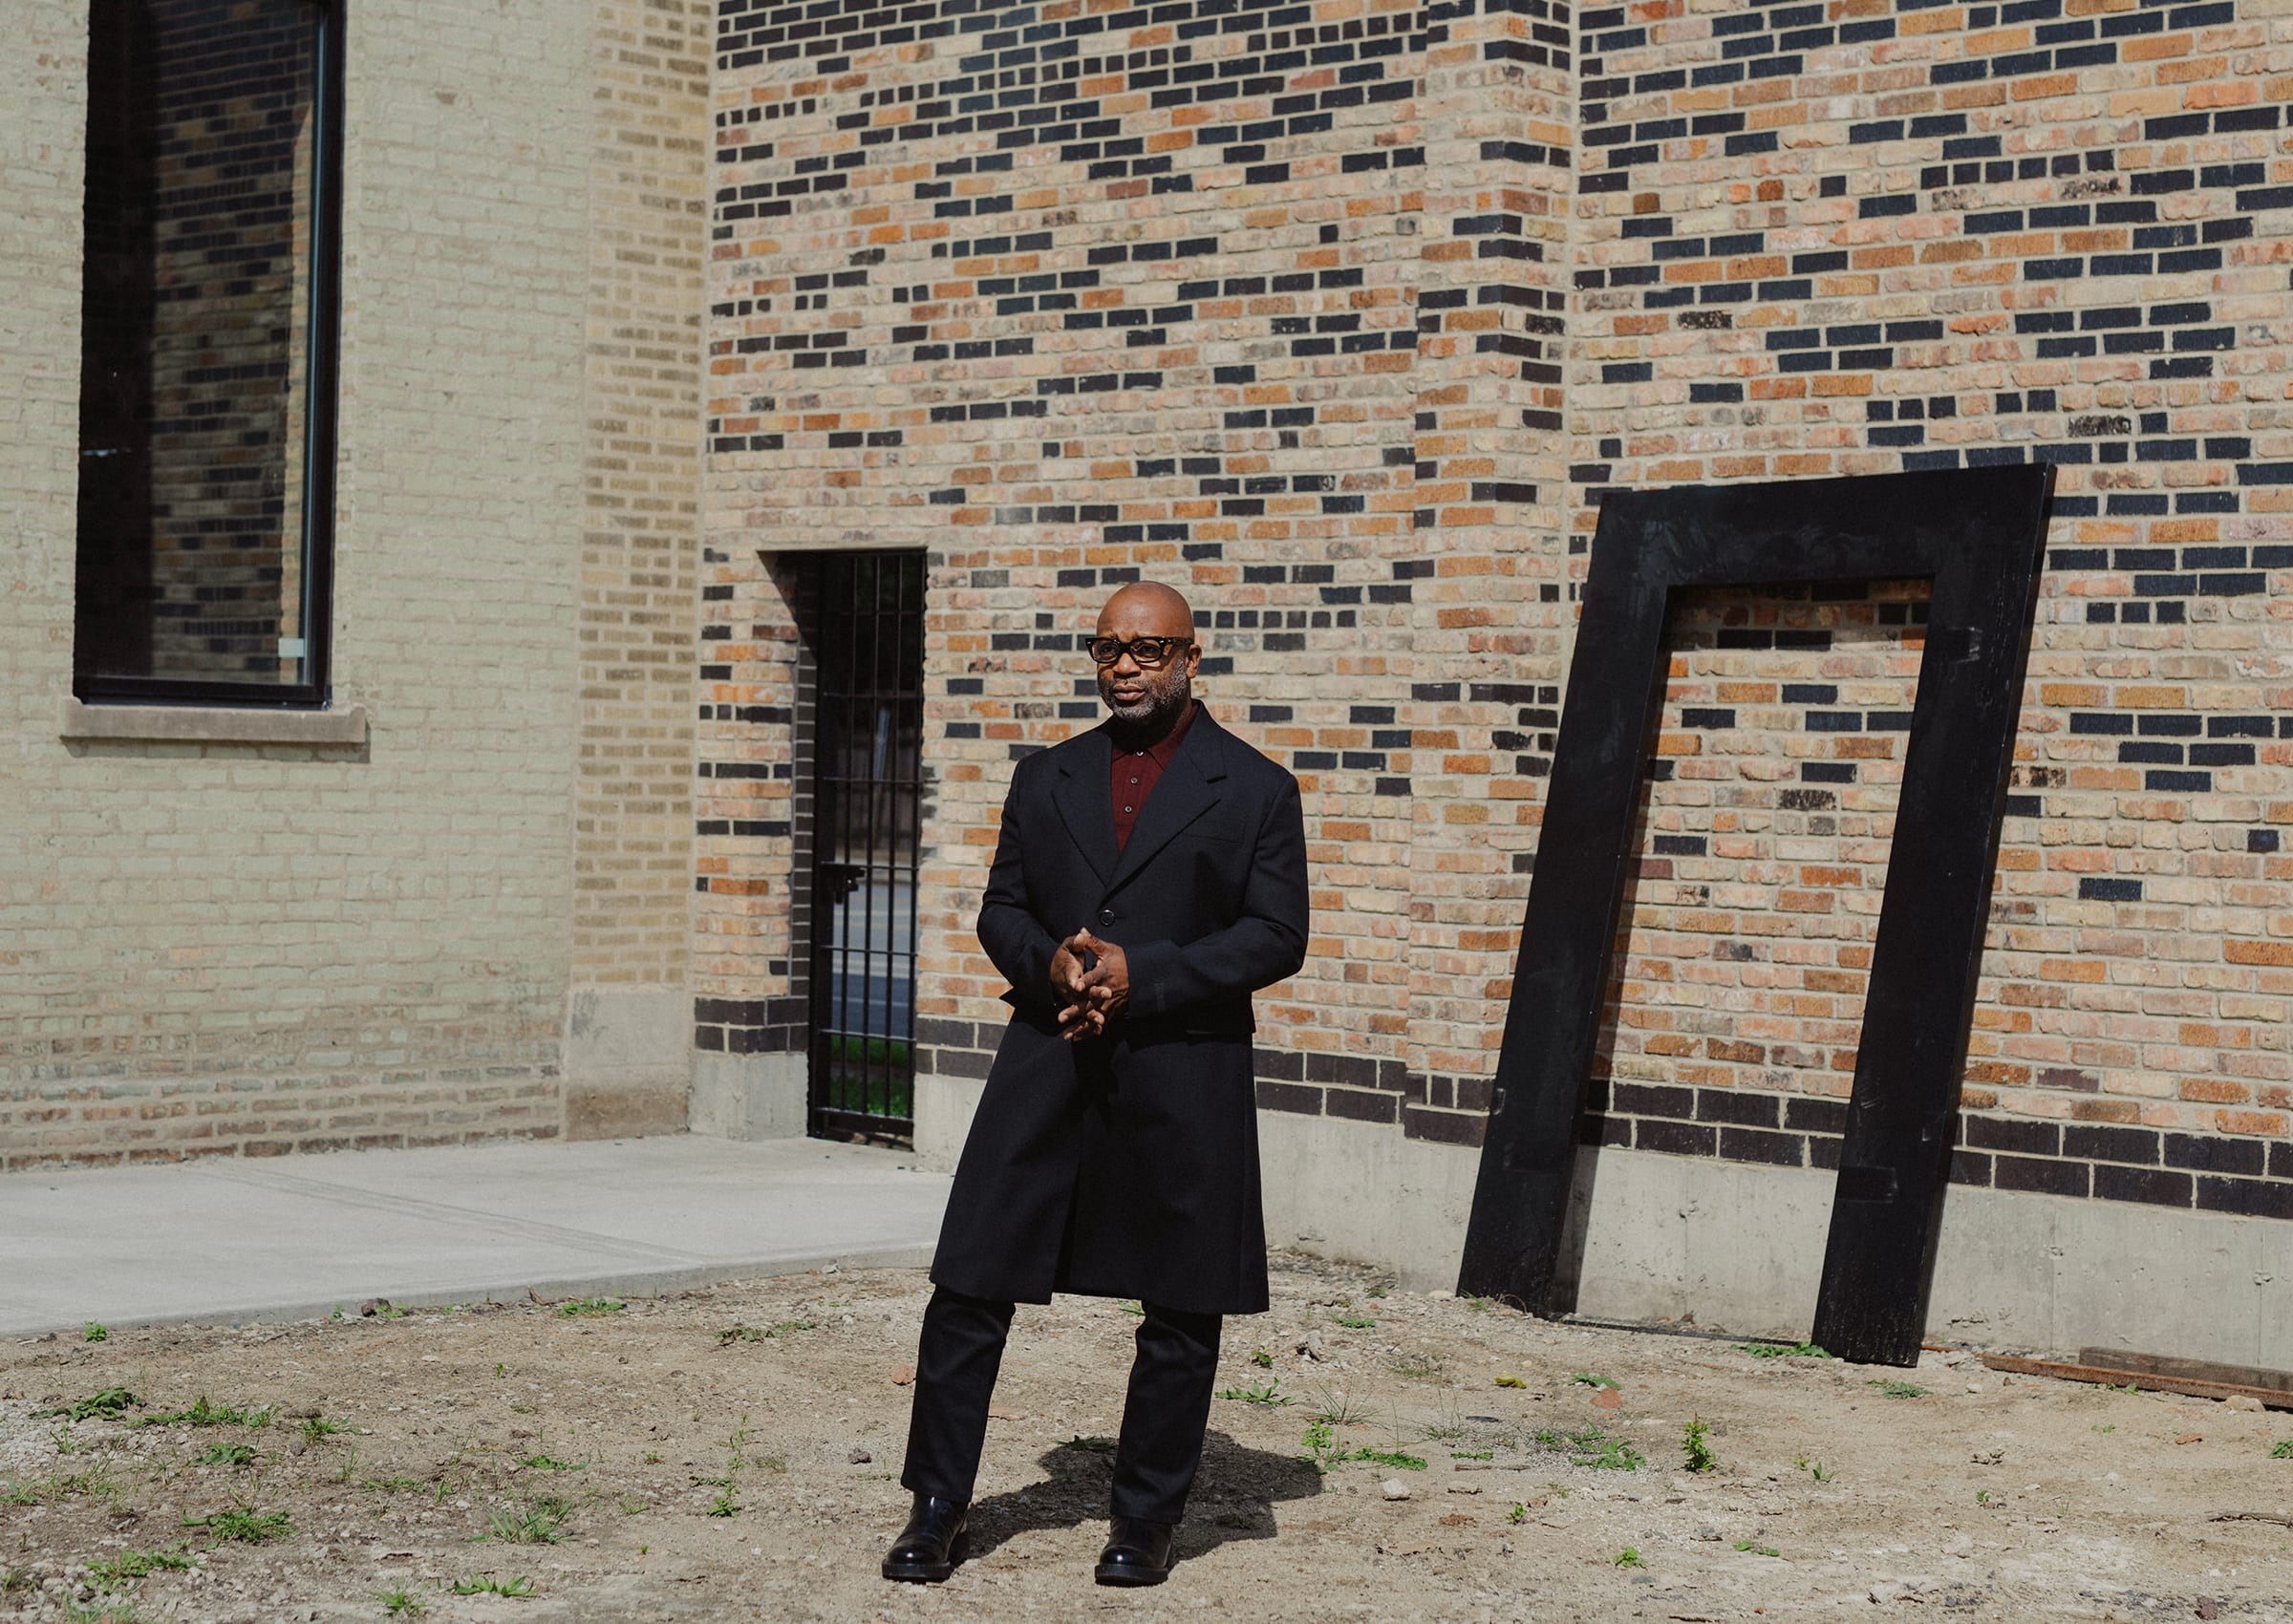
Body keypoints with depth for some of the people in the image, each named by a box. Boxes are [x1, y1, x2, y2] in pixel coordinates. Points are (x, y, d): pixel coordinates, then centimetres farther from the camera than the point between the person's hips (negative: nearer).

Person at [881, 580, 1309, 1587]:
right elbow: (1001, 909, 14)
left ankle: (1147, 1520, 18)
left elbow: (1277, 937, -4)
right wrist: (1051, 965, -9)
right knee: (970, 1284, -1)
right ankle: (938, 1507, 9)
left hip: (1184, 1077, -2)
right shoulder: (1046, 779, 14)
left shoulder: (1254, 790, 2)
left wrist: (1140, 973, -14)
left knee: (1181, 1314, 4)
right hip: (1046, 1063, 3)